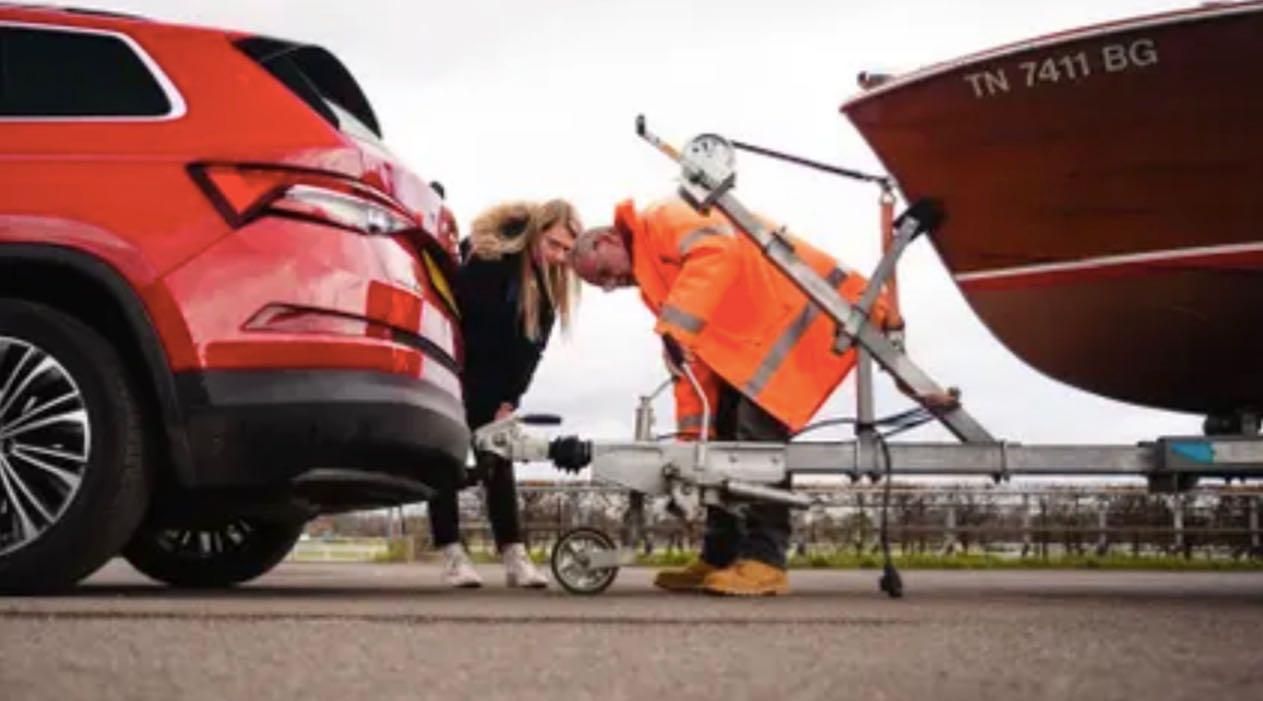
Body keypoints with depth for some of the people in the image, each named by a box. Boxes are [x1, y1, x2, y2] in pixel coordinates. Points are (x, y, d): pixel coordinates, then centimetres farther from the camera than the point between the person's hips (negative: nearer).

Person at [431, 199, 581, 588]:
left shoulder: (549, 282, -8)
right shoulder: (486, 253, -24)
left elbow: (532, 346, -9)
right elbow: (462, 318, -25)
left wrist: (508, 402, -17)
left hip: (489, 373, 5)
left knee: (496, 454, -2)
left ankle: (514, 556, -6)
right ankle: (452, 556, -12)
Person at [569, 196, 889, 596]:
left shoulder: (663, 221, -9)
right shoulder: (653, 285, 19)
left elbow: (718, 251, -29)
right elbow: (693, 358, 15)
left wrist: (676, 325, -35)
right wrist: (692, 428, 5)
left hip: (800, 311, -11)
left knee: (756, 429, -19)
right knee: (727, 438, 9)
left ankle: (764, 561, -19)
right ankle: (719, 559, 13)